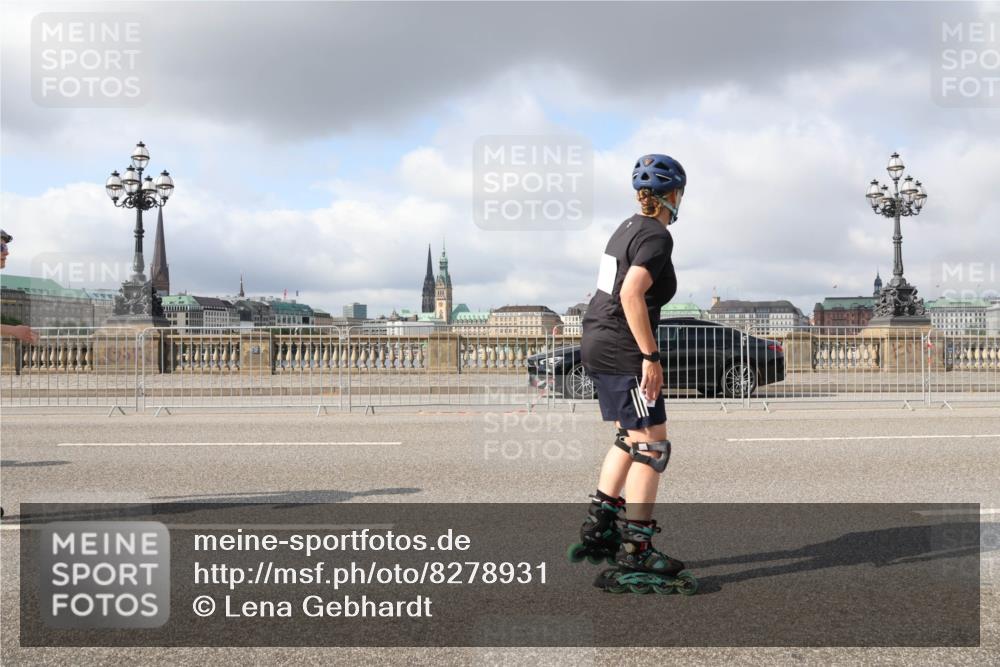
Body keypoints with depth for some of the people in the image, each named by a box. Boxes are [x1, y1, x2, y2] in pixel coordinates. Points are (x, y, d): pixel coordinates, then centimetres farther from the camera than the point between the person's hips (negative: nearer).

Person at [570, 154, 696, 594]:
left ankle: (597, 532, 25)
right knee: (652, 444, -6)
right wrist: (651, 356, -23)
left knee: (630, 437, 21)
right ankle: (634, 559, -6)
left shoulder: (628, 228, 15)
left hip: (596, 343, 10)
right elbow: (631, 294, -25)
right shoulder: (657, 236, -12)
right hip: (621, 349, -10)